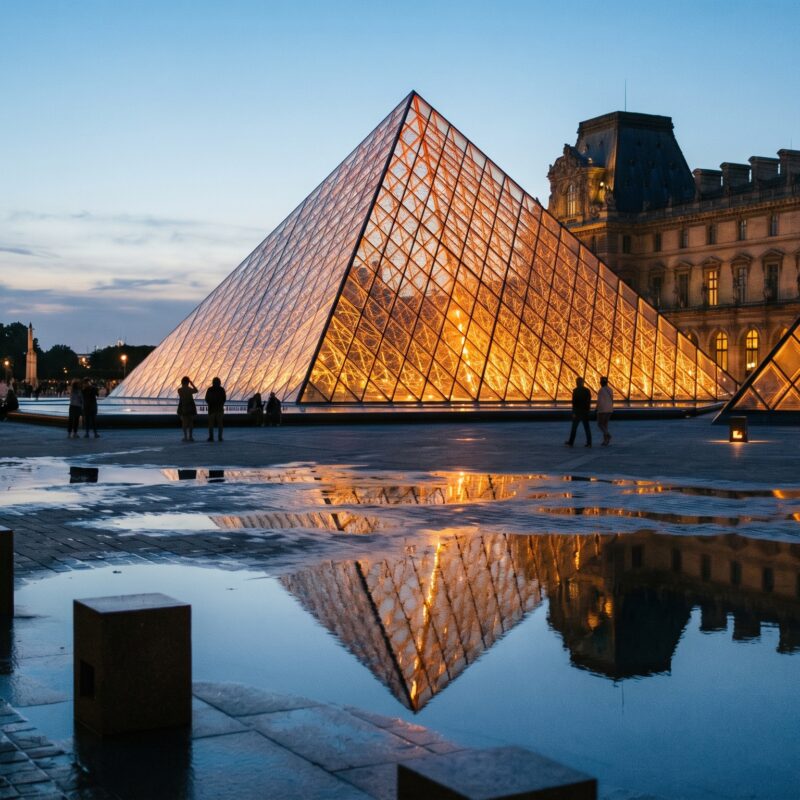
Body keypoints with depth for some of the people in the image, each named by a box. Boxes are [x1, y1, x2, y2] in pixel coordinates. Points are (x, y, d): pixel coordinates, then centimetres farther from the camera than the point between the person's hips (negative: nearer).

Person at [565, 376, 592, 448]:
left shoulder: (576, 391, -10)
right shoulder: (587, 391, 6)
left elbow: (574, 402, -14)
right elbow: (589, 402, 11)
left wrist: (574, 412, -13)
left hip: (578, 412, -5)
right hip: (585, 412, 5)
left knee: (574, 427, 5)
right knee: (587, 428, 5)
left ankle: (570, 442, 11)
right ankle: (589, 443, 1)